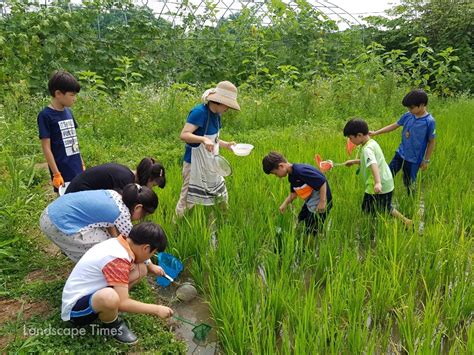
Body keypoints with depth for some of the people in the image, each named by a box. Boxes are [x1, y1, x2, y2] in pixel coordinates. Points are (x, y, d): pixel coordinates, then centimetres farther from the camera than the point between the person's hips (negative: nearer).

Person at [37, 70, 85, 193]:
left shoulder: (68, 112, 9)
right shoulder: (45, 115, -11)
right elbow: (46, 147, -12)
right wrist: (56, 174, -15)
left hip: (77, 170, 7)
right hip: (63, 172, -7)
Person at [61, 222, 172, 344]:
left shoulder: (119, 243, -3)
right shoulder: (118, 260, -29)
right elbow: (122, 303, -29)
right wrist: (156, 309, -20)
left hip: (90, 292, 9)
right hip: (76, 307, -8)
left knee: (140, 269, 1)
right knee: (110, 297, -41)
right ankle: (112, 325, -6)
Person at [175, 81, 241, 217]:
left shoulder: (216, 114, 4)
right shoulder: (199, 112, -21)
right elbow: (184, 135, -29)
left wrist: (226, 144, 4)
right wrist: (203, 139, -42)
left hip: (210, 164, 9)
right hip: (195, 164, -9)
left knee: (221, 195, 17)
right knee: (188, 198, 3)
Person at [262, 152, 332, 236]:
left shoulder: (300, 171, -29)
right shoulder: (292, 175, 3)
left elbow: (323, 182, -28)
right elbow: (294, 192, 16)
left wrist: (323, 202, -25)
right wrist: (285, 204, 5)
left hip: (319, 204, -10)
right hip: (310, 202, 10)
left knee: (310, 233, 1)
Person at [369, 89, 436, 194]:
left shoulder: (429, 121, -18)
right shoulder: (408, 116, -5)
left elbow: (431, 142, -11)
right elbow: (394, 125, 6)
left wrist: (426, 160, -6)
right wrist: (376, 132, 1)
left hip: (414, 159, -5)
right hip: (400, 153, 5)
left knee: (409, 184, 9)